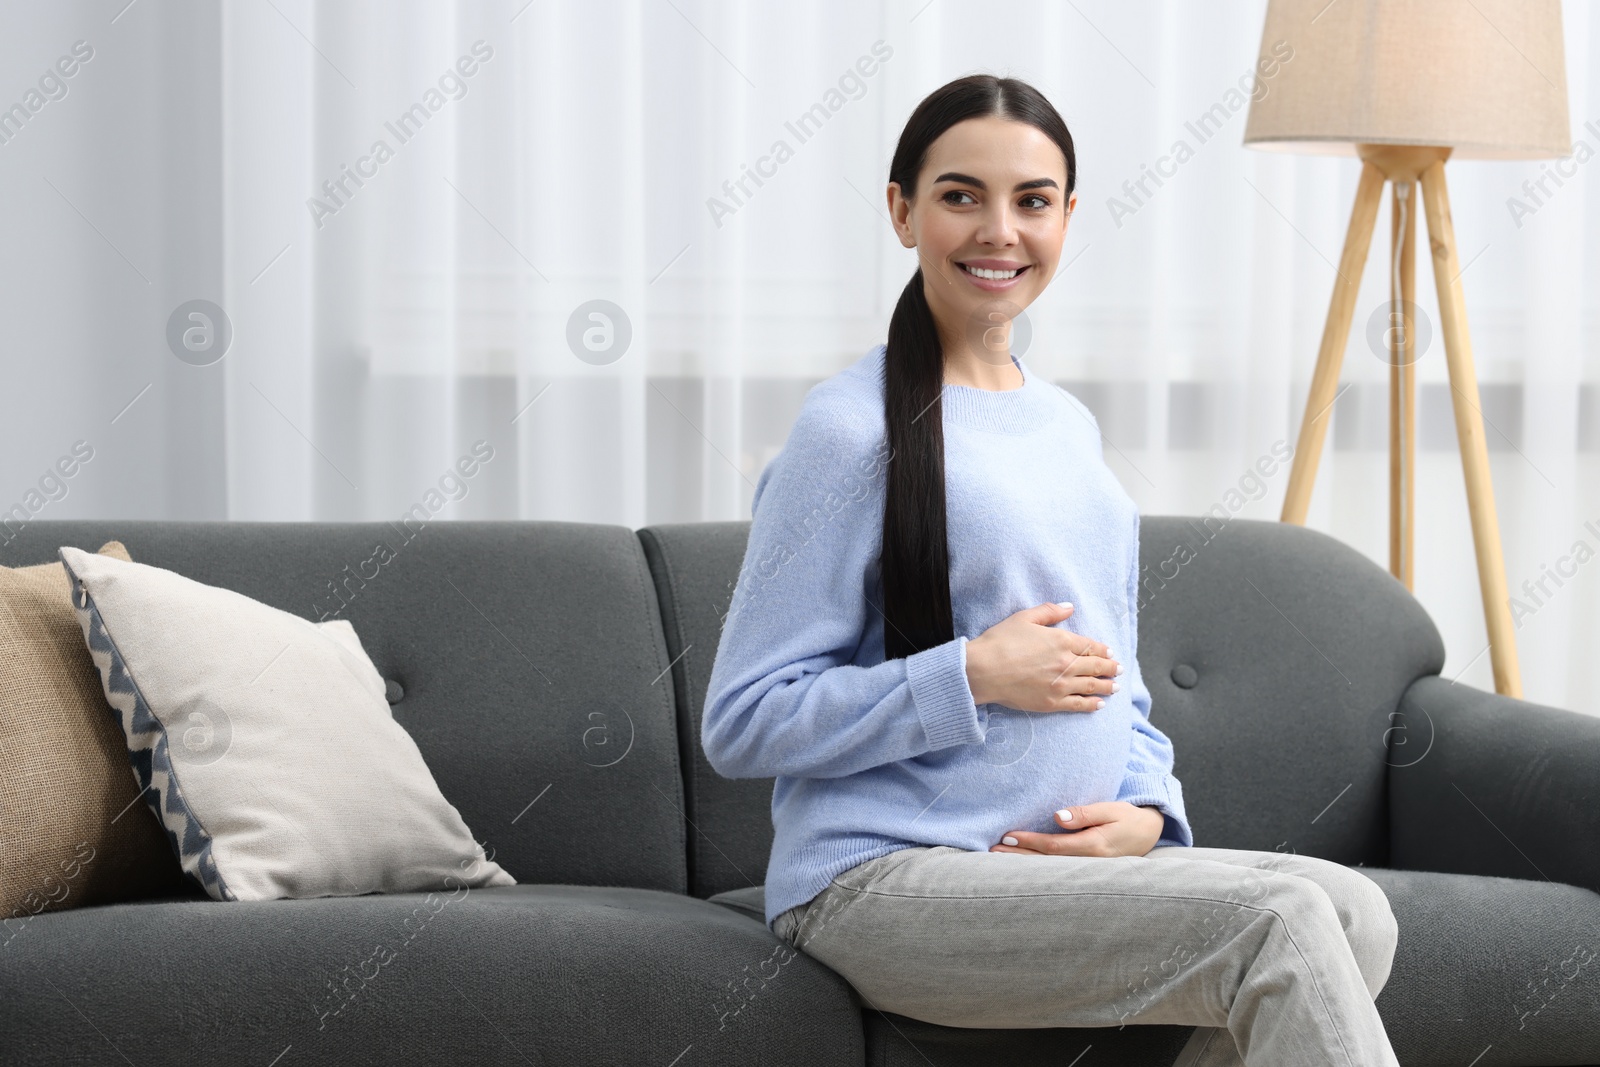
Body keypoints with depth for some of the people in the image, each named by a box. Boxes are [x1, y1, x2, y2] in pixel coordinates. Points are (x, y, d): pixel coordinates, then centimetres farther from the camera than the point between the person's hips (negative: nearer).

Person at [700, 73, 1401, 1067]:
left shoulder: (1072, 424, 16)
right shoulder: (852, 429, -7)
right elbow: (743, 722, -9)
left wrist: (1147, 812, 2)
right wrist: (973, 675, -15)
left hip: (1071, 867, 7)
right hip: (883, 881, -7)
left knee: (1353, 909, -19)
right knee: (1280, 921, -27)